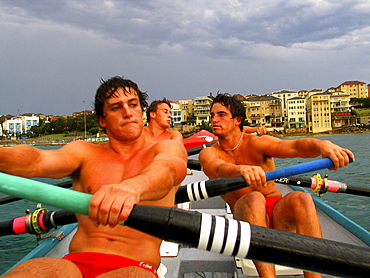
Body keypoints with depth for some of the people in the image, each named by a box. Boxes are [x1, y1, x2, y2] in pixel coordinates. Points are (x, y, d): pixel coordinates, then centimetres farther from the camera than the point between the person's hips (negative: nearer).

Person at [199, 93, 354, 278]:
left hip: (278, 213, 1)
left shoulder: (256, 144, -1)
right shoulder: (209, 154, 1)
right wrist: (241, 170, -47)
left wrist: (321, 145, -42)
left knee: (301, 198, -29)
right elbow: (219, 169, -24)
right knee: (254, 198, -32)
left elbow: (294, 147, -19)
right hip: (246, 215, 0)